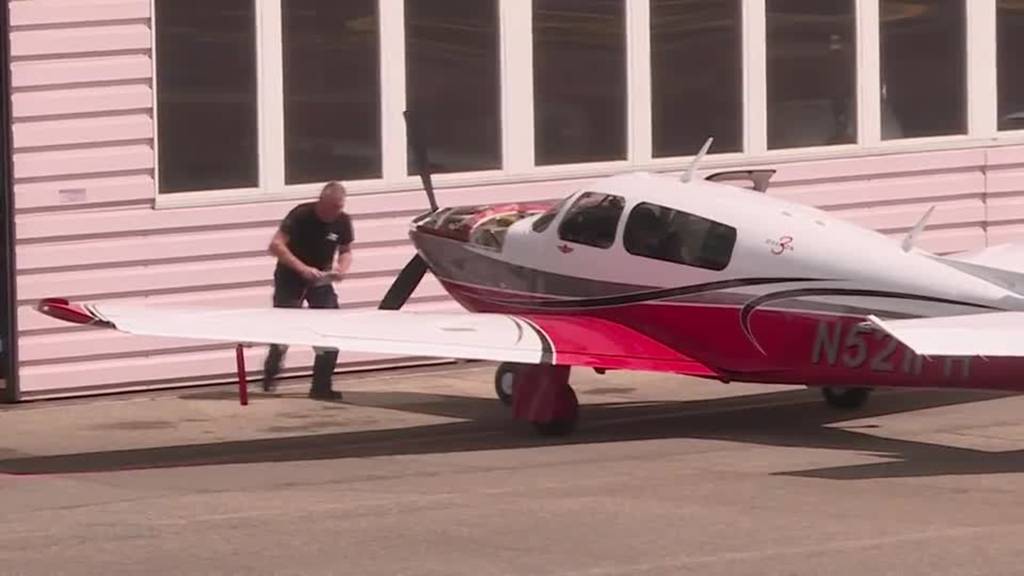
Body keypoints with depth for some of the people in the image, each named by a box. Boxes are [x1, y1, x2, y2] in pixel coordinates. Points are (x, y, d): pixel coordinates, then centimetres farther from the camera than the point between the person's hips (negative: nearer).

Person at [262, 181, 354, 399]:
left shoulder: (343, 221, -8)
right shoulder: (301, 215, -22)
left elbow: (346, 251, 6)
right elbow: (276, 245, -26)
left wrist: (342, 268, -18)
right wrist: (302, 268, -37)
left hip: (320, 280, 3)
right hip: (290, 278, -3)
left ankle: (321, 386, -3)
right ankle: (270, 374, 26)